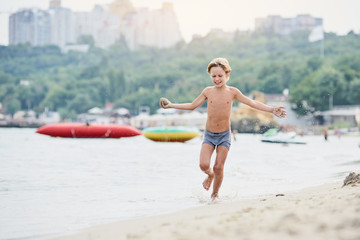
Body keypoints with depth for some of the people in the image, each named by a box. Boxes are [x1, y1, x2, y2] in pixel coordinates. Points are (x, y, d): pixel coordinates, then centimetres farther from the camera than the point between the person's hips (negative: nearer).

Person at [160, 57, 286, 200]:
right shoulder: (208, 91, 0)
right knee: (204, 164, -15)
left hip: (224, 135, -1)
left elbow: (253, 103, 1)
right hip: (209, 135, 1)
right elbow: (192, 106, 12)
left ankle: (215, 194, 21)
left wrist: (272, 110, -7)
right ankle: (210, 175, 22)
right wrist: (171, 105, 11)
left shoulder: (232, 92, -3)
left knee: (218, 167, -3)